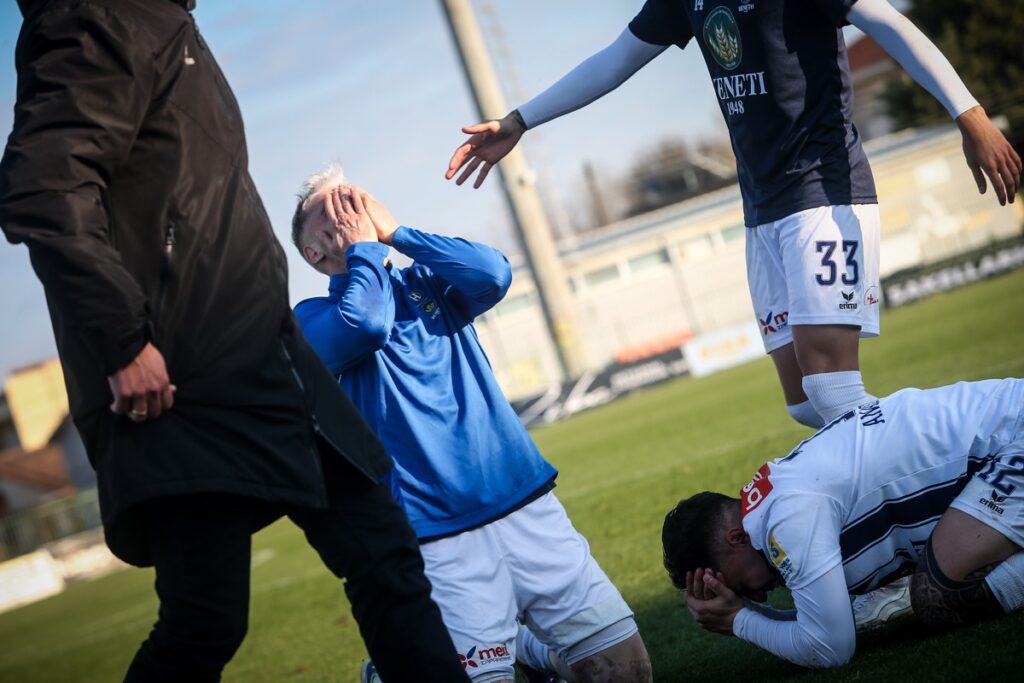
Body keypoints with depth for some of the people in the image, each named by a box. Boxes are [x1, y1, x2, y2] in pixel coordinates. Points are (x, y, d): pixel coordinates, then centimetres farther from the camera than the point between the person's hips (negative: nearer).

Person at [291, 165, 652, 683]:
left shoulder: (424, 284, 17)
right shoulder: (314, 318, 4)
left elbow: (493, 275, -3)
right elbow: (365, 324, -18)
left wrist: (394, 231, 1)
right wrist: (363, 244, -1)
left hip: (528, 504, 4)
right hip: (440, 537, -4)